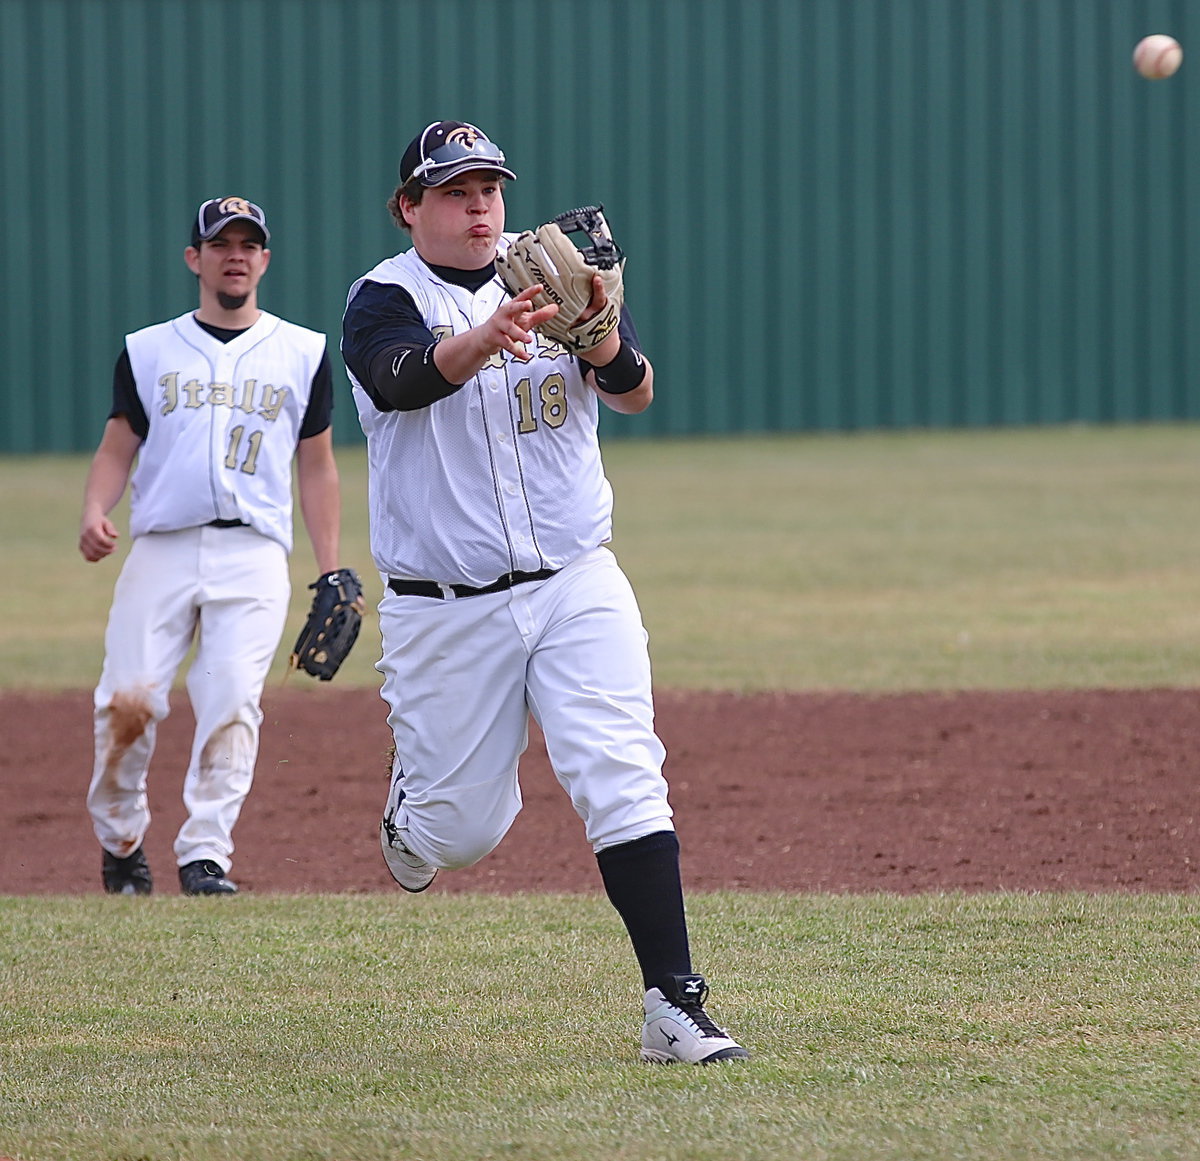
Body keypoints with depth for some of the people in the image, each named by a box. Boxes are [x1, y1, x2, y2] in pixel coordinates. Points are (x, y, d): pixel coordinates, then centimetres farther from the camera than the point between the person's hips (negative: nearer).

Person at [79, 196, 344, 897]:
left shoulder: (302, 354, 13)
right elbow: (118, 448, 12)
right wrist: (95, 513, -9)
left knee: (232, 702, -15)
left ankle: (205, 857, -10)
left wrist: (332, 573, 8)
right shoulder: (149, 351, 13)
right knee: (129, 703, -9)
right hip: (161, 547, 0)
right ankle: (121, 838, 13)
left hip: (254, 555, 0)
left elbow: (317, 466, 15)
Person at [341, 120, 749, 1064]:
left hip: (576, 588, 2)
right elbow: (408, 375, -27)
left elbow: (637, 393, -7)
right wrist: (487, 338, -48)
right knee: (465, 828, 6)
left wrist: (602, 343, -30)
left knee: (624, 783, -14)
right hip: (446, 612, -2)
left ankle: (674, 1003, -15)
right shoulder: (385, 301, -4)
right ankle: (410, 806, 43)